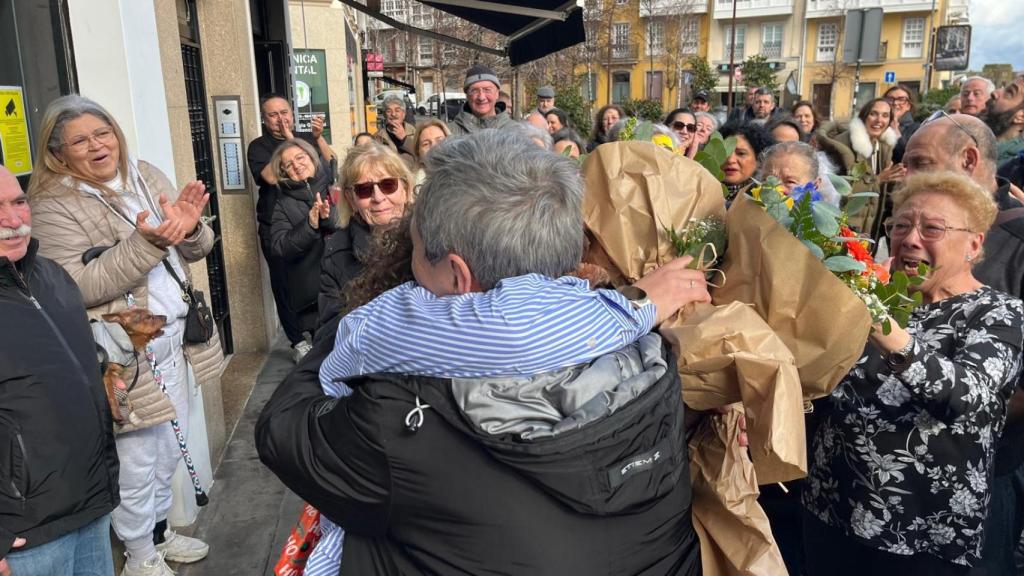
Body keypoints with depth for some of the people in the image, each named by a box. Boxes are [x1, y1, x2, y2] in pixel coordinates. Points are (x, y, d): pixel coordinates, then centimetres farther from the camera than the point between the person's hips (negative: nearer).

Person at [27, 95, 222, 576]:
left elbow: (193, 253, 7)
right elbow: (77, 288, -21)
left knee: (168, 450, 20)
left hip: (174, 338, 7)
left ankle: (159, 532, 41)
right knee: (136, 462, 6)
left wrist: (188, 229, -16)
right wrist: (145, 243, -29)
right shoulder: (53, 207, -12)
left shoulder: (147, 178, 6)